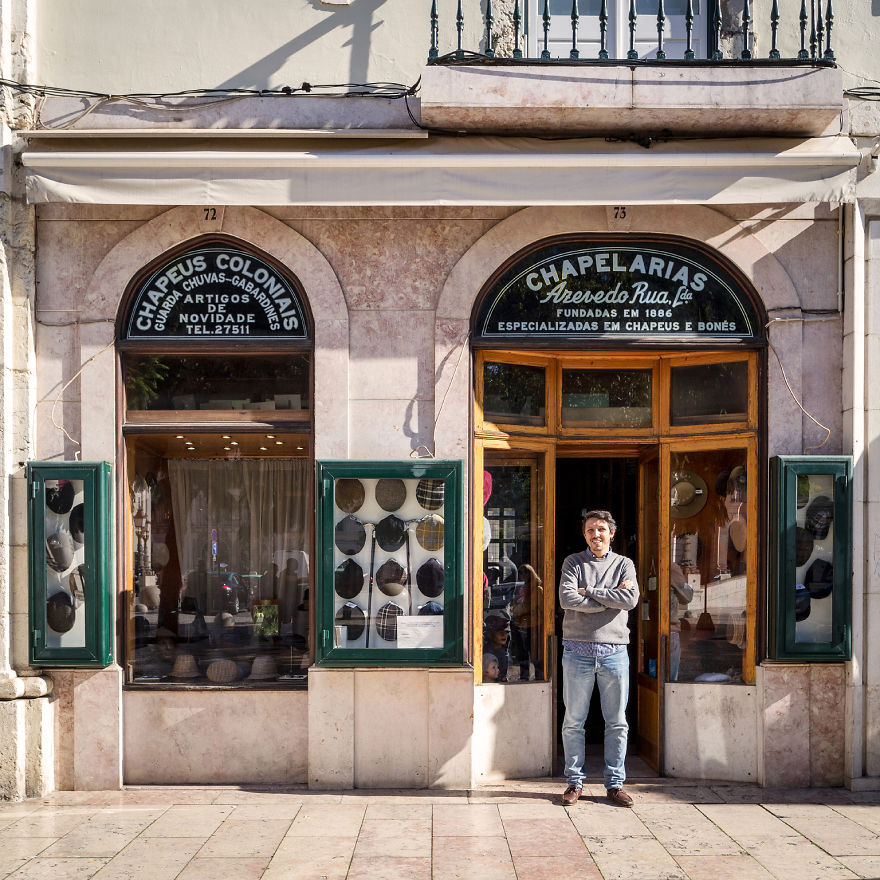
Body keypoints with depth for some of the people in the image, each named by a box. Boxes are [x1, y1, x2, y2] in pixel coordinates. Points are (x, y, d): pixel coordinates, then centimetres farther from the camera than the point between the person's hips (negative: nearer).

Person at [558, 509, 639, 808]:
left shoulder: (624, 564, 9)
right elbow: (567, 599, -10)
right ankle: (574, 782, 13)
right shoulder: (573, 562, 7)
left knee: (617, 722, 4)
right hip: (578, 650, -1)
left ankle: (614, 784, 14)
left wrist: (589, 591, -8)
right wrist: (610, 598, -9)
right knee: (573, 721, 3)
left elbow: (631, 599, -9)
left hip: (614, 651, 1)